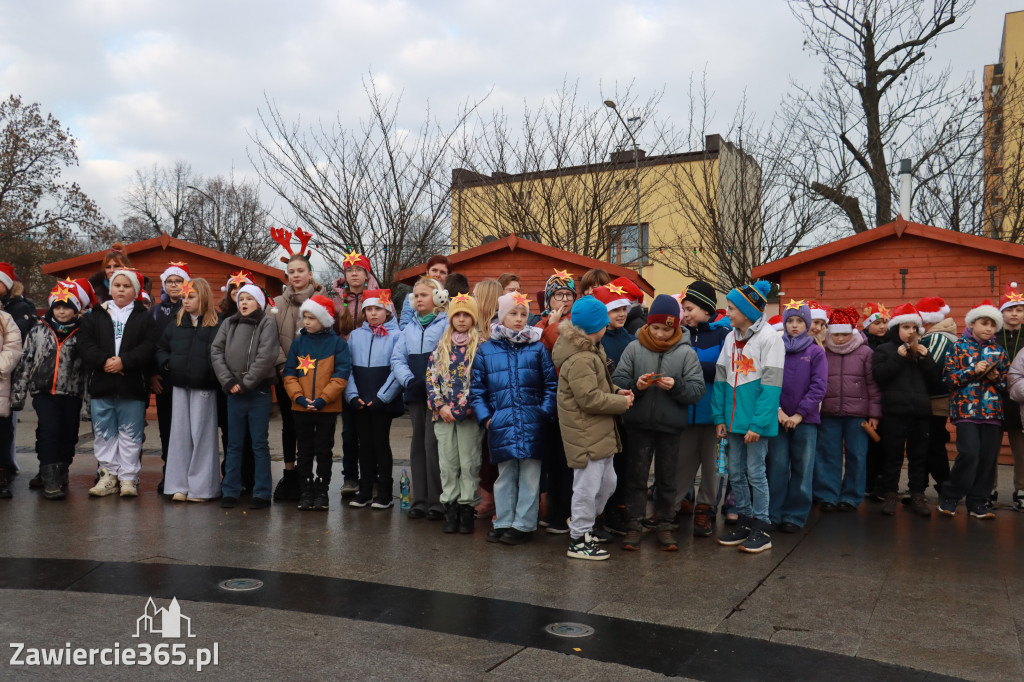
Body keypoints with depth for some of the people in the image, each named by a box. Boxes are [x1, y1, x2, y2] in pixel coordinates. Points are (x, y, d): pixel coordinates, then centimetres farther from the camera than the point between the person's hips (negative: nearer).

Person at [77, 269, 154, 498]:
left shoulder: (144, 317, 6)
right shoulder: (95, 315, 12)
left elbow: (149, 346, -6)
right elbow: (85, 343, 0)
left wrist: (124, 361, -17)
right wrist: (104, 360, -15)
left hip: (133, 385, -2)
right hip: (101, 384, 2)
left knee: (130, 434, 1)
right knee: (103, 433, 7)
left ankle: (128, 478, 8)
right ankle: (108, 475, 16)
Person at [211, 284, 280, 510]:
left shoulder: (267, 323, -2)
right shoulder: (228, 324, 11)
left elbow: (266, 356, -12)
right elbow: (216, 351, 4)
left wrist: (246, 382, -13)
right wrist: (228, 381, -8)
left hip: (259, 392, -4)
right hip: (234, 393, 4)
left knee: (259, 444, 2)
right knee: (233, 444, 10)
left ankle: (262, 493, 8)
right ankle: (230, 491, 17)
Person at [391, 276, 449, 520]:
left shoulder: (446, 324, -2)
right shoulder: (409, 328, 17)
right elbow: (397, 358, 9)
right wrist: (409, 381, -8)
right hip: (415, 394, 6)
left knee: (432, 443, -10)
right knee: (418, 444, 9)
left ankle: (437, 501, -3)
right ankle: (419, 500, 15)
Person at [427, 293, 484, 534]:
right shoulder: (441, 346, 11)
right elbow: (431, 376, 8)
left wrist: (461, 407, -13)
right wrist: (440, 406, -6)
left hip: (470, 414, -3)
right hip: (444, 414, 3)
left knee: (469, 462, 1)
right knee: (447, 462, 6)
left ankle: (467, 507, 10)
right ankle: (450, 507, 15)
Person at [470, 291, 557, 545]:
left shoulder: (537, 348, 4)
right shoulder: (486, 350, 6)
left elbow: (551, 385, 5)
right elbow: (477, 390, 8)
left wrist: (545, 413, -6)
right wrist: (485, 417, -2)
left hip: (532, 425, -1)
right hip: (501, 425, 1)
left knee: (529, 475, 5)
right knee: (505, 476, 12)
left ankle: (524, 524, 16)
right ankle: (503, 522, 24)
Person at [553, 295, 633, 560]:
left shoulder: (591, 350, 12)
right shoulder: (579, 360, -23)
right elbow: (589, 398, -24)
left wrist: (616, 391, 4)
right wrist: (622, 402, -13)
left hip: (600, 432, 11)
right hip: (586, 435, -11)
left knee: (607, 482, 20)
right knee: (587, 487, 0)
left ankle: (582, 523, 37)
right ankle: (578, 541, 13)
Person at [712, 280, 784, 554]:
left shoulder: (769, 337, -9)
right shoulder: (731, 338, 11)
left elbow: (771, 385, -14)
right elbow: (721, 379, 11)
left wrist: (757, 424, -19)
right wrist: (719, 417, 3)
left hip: (757, 420, -6)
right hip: (735, 418, 7)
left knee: (755, 472, -1)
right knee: (736, 472, 11)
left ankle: (761, 529, 10)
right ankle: (744, 522, 24)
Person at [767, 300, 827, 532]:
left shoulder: (816, 352, 3)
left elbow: (819, 386, -4)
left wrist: (800, 414, -11)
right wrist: (777, 411, -11)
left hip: (805, 420, 0)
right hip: (778, 418, 1)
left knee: (802, 469, 4)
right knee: (778, 467, 2)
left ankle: (795, 516, 13)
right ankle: (774, 514, 11)